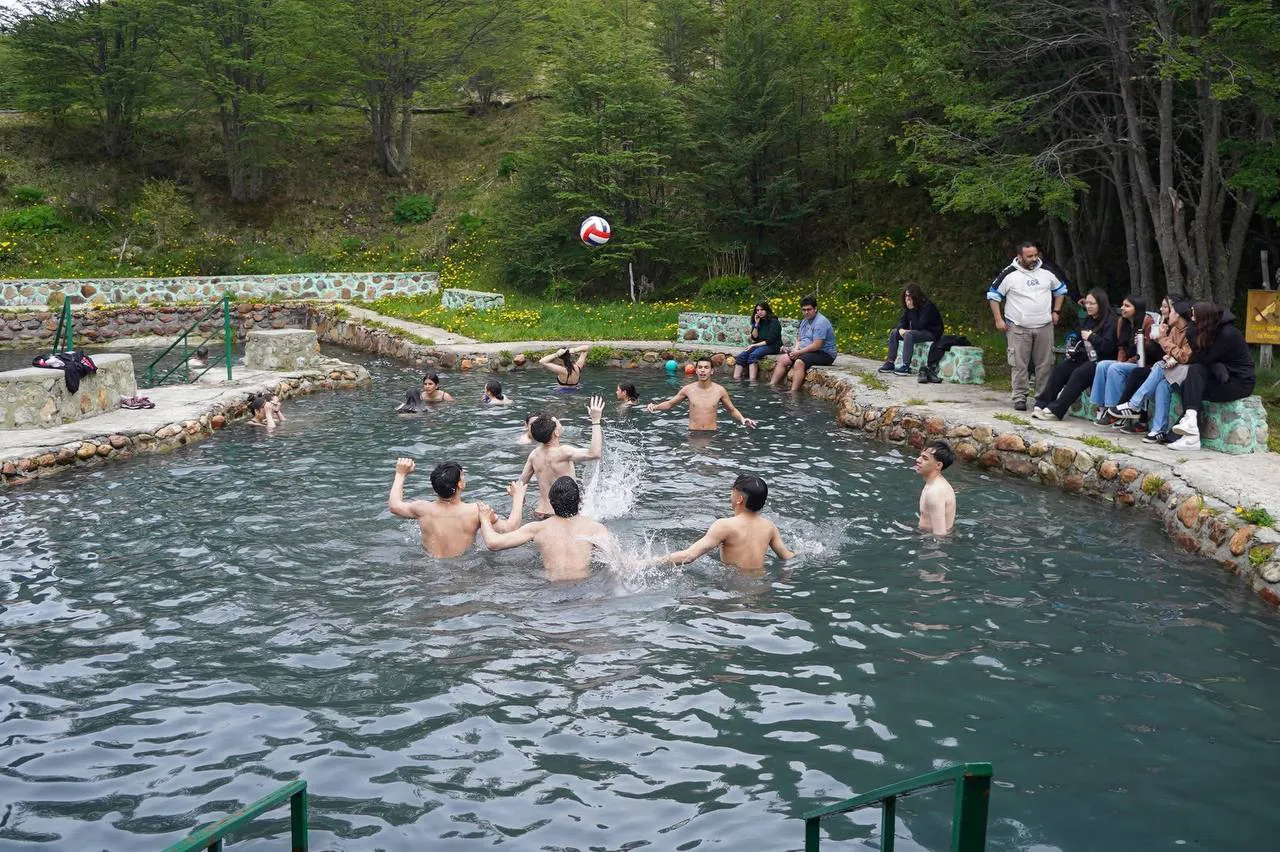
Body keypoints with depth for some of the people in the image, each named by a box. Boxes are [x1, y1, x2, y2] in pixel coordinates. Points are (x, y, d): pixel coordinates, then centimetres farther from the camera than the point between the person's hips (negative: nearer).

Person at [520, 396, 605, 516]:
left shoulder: (535, 454, 4)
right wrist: (595, 421, -21)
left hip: (542, 512, 8)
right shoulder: (562, 452, -19)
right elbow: (594, 453, -26)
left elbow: (521, 482, 13)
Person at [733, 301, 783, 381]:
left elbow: (770, 340, -14)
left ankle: (752, 382, -42)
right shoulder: (759, 321, 14)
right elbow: (754, 338, 7)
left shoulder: (774, 322, -7)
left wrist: (754, 345, -17)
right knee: (741, 356, -19)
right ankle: (735, 380, -30)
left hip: (772, 346, -6)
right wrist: (756, 324, -4)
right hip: (759, 345, 7)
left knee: (753, 355, -34)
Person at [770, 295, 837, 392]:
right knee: (782, 359, -2)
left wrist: (799, 352, -16)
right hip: (806, 351, 10)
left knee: (799, 362, -34)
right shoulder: (804, 321, 14)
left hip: (824, 354, -10)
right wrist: (796, 349, -4)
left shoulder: (820, 322, -17)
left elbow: (817, 346, -23)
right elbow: (799, 339, 19)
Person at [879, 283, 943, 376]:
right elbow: (902, 320, 6)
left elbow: (919, 326, -29)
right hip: (918, 331, 9)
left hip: (932, 333, -9)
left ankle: (906, 367, -36)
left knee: (909, 335, -33)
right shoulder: (908, 307, 3)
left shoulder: (927, 306, -22)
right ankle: (890, 363, -4)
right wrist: (900, 329, -17)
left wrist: (912, 309, -29)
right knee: (894, 333, 1)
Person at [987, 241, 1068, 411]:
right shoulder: (1009, 274, -5)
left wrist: (1056, 312, 11)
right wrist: (998, 320, -5)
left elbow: (1060, 289, 22)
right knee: (1019, 364, -3)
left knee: (1045, 364, 6)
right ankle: (1019, 398, 4)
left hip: (1044, 326, 3)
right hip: (1018, 327, -3)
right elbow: (993, 294, 0)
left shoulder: (1046, 272, 7)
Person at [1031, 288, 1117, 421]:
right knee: (1058, 371, -13)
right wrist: (1075, 352, 9)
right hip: (1086, 358, 8)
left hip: (1101, 361, -8)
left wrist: (1091, 337, -15)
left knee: (1078, 374, -32)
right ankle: (1041, 404, -19)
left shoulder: (1110, 322, -10)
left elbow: (1108, 347, -21)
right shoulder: (1088, 320, 16)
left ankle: (1055, 410, -33)